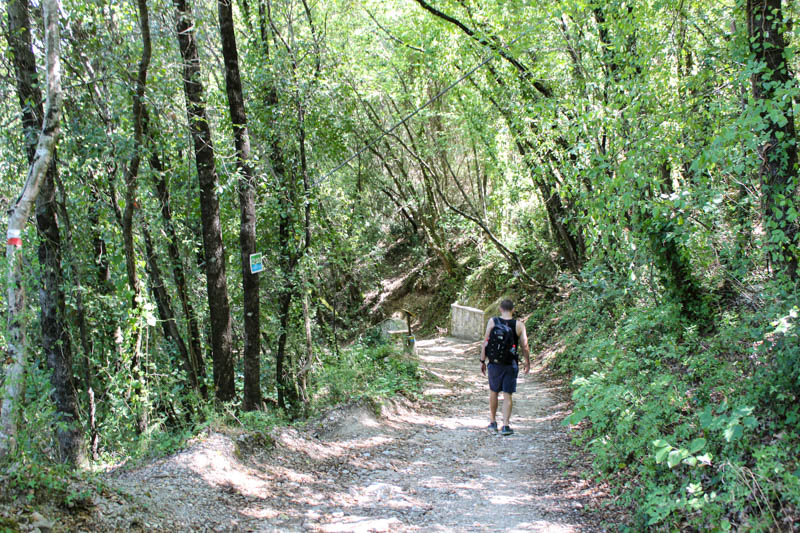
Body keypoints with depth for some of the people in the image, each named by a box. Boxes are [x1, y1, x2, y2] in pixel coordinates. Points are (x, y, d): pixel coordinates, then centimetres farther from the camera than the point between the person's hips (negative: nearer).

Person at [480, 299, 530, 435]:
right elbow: (524, 346, -1)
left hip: (495, 363, 0)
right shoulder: (519, 325, -5)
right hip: (511, 364, 0)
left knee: (493, 392, 18)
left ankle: (492, 422, 26)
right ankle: (505, 426, -1)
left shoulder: (492, 322, -6)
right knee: (507, 396, 5)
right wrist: (527, 362, 14)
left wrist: (482, 361, 4)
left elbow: (485, 343, -6)